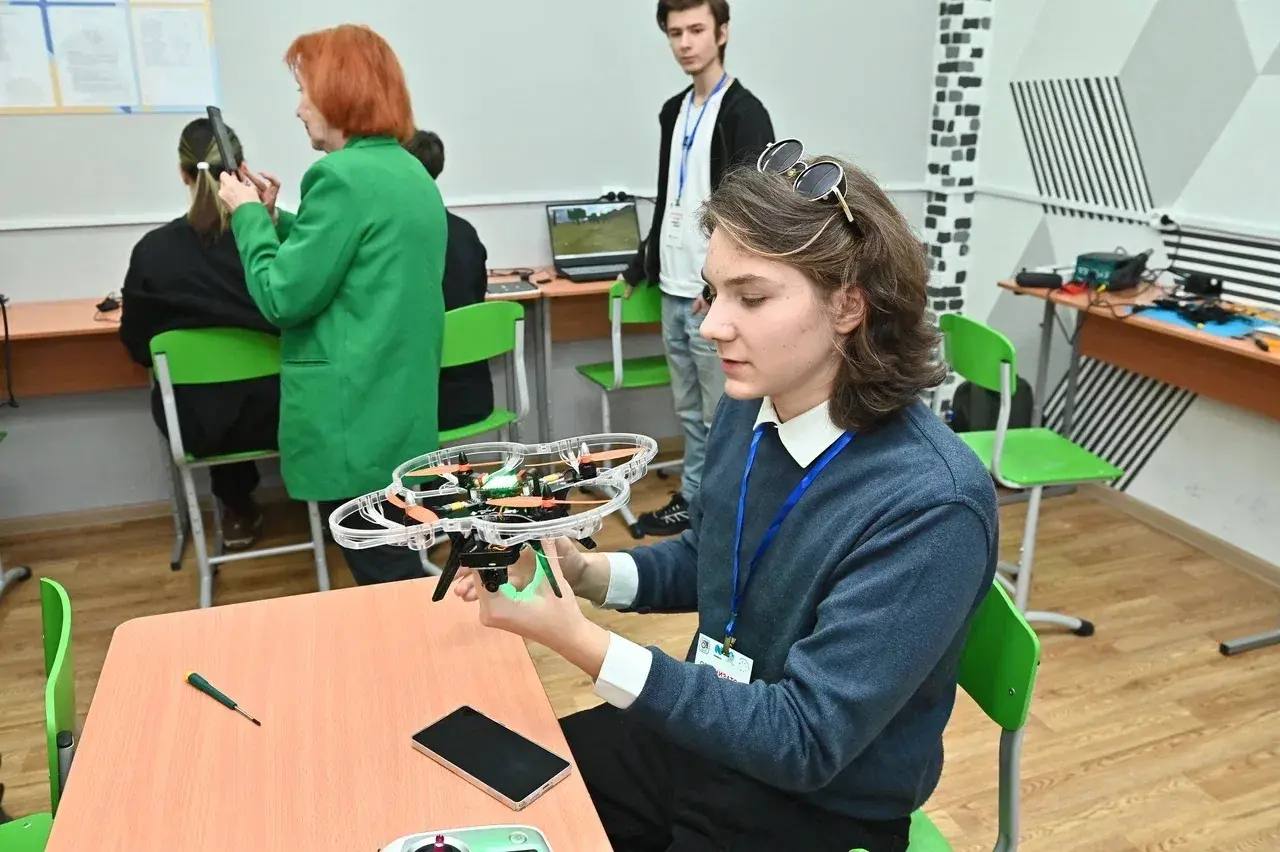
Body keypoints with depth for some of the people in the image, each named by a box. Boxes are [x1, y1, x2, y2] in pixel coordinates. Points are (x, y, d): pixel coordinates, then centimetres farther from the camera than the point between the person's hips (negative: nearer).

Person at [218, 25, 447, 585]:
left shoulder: (344, 176, -17)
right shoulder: (411, 172, 12)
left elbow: (283, 297, -14)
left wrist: (248, 215, -1)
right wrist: (276, 218, 14)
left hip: (353, 418, -9)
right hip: (400, 407, 9)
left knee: (386, 580, 2)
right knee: (397, 571, 20)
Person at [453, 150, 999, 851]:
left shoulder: (931, 506, -29)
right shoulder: (748, 409, -8)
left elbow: (804, 740, -28)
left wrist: (579, 640, -34)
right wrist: (584, 571, -10)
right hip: (705, 730, 6)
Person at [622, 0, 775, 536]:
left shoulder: (744, 112, -10)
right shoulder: (674, 111, 14)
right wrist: (643, 264, 23)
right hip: (675, 291, 8)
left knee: (722, 415, 2)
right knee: (690, 412, 16)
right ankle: (692, 501, 27)